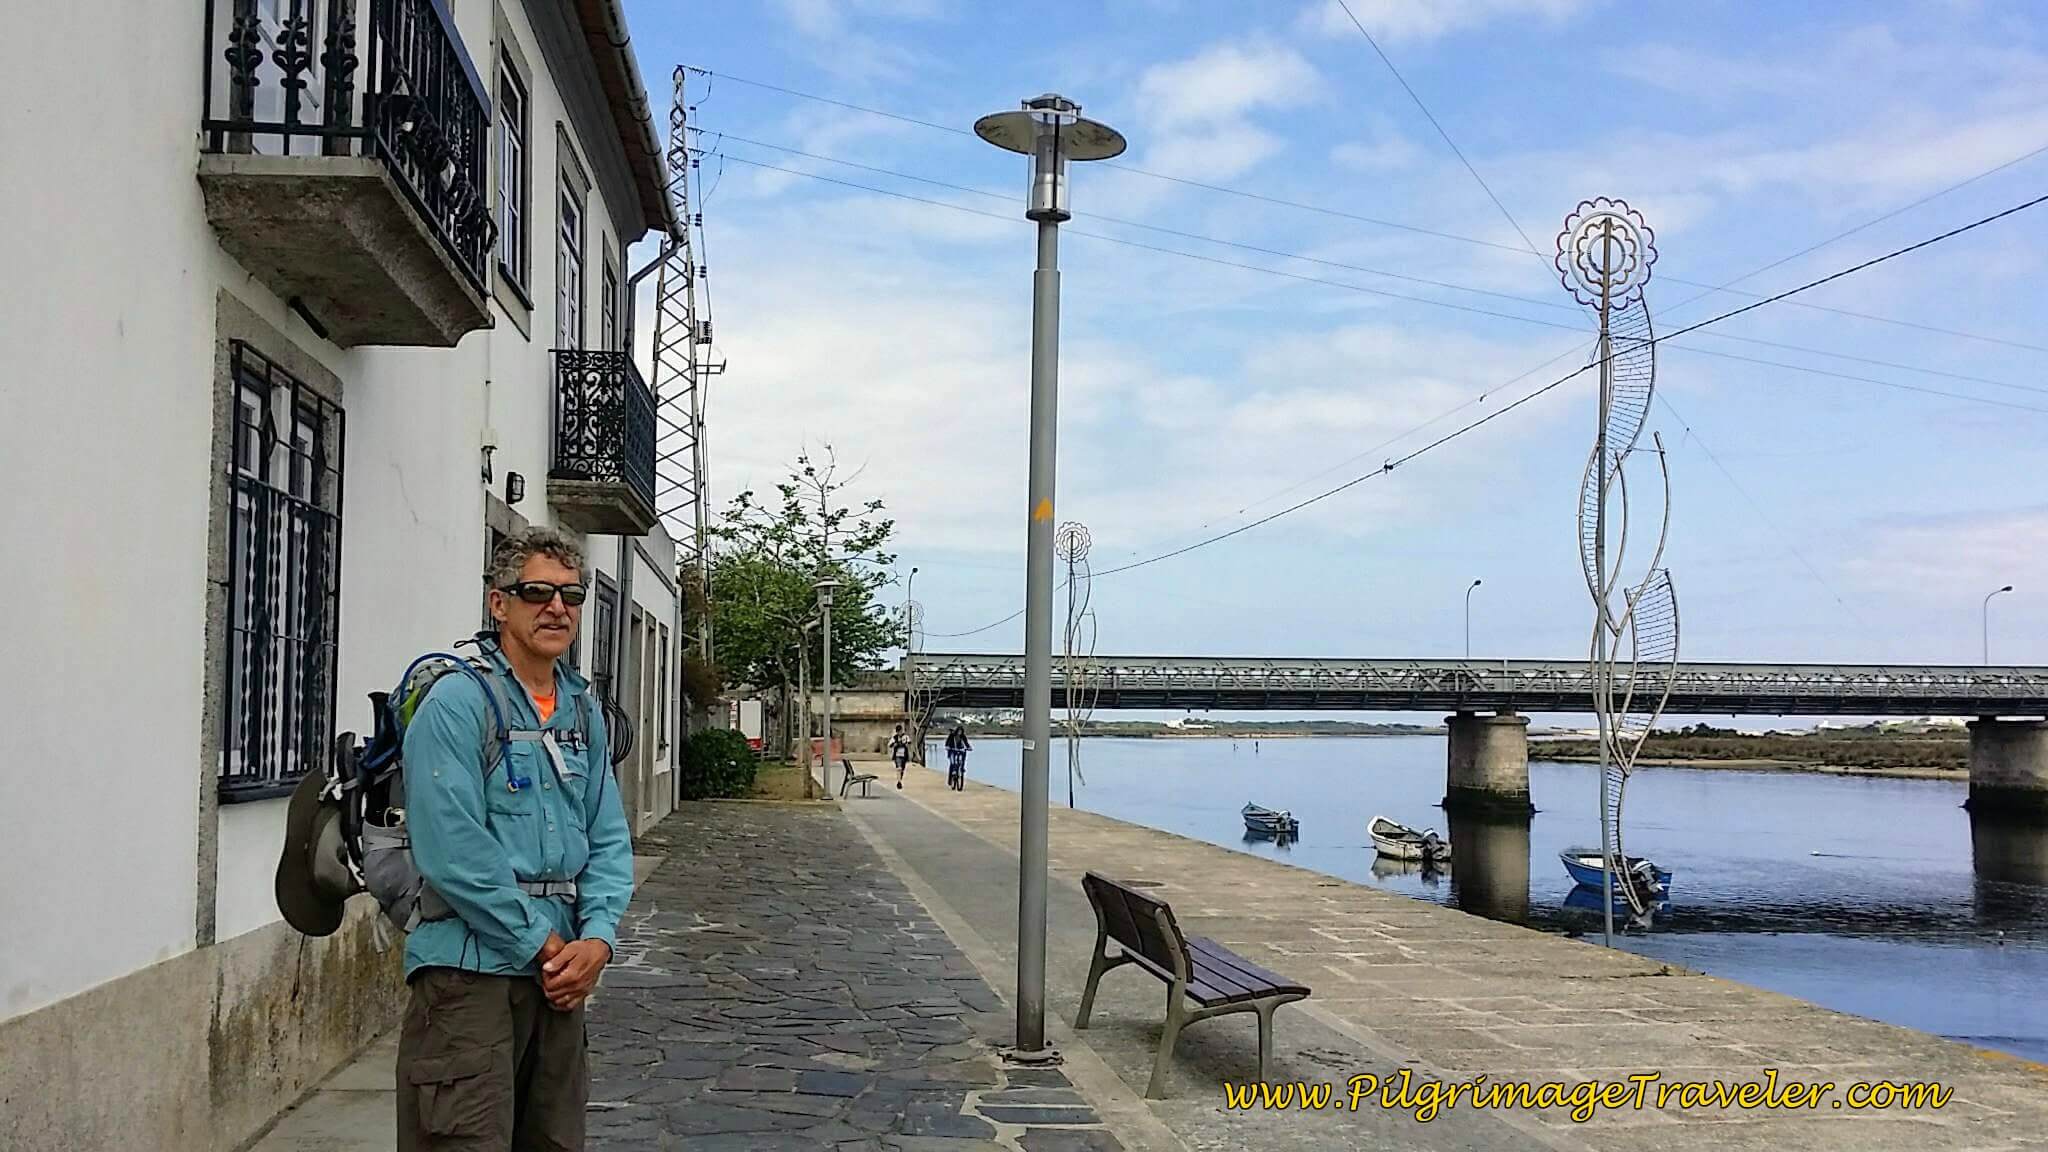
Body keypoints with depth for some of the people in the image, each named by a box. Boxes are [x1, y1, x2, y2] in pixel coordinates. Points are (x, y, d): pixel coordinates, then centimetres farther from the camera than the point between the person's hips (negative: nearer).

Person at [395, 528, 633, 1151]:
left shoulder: (585, 710, 11)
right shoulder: (457, 701, -11)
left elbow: (608, 839, 11)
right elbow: (454, 853, -18)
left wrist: (597, 938, -5)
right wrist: (541, 944, -13)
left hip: (562, 969, 7)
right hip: (471, 966, -7)